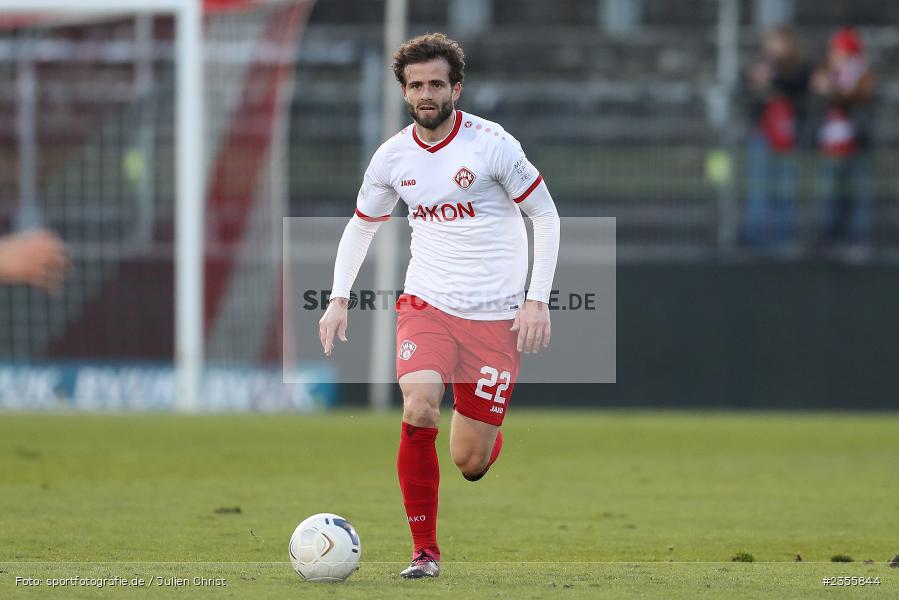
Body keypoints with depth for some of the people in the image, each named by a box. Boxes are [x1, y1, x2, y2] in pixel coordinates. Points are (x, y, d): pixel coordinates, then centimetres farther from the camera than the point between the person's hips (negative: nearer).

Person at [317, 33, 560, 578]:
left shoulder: (492, 144, -10)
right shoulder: (393, 157, 1)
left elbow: (547, 217, -3)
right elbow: (361, 226, 17)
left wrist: (537, 301, -10)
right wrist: (339, 298, 6)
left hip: (494, 315, -2)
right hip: (426, 306, 2)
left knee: (470, 461, -3)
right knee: (419, 410, -25)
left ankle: (487, 435, 38)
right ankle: (425, 549, -11)